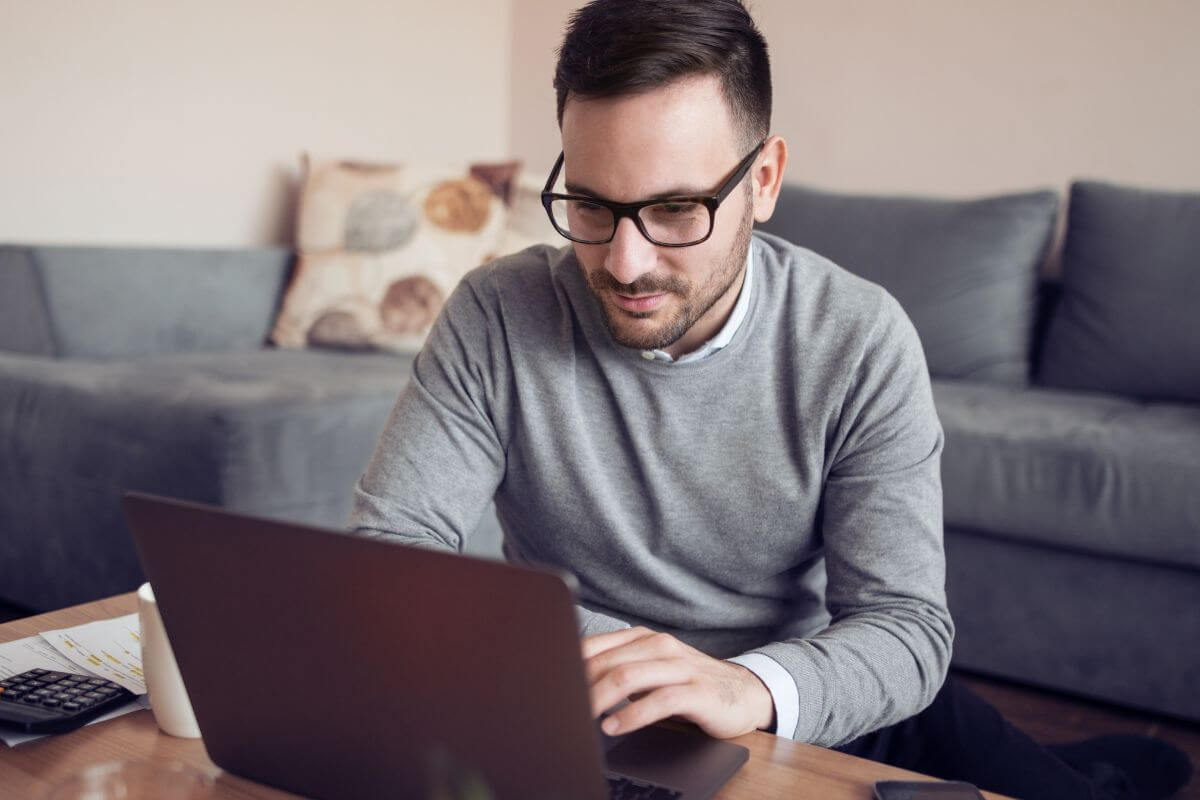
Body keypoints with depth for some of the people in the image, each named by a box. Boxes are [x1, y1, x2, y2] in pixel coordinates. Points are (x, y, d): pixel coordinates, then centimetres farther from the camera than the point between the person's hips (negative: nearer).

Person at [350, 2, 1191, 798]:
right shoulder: (495, 319, -13)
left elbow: (904, 625, -16)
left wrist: (750, 687, -37)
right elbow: (390, 544, -10)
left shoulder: (860, 341, -13)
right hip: (563, 719, 2)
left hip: (799, 709, -2)